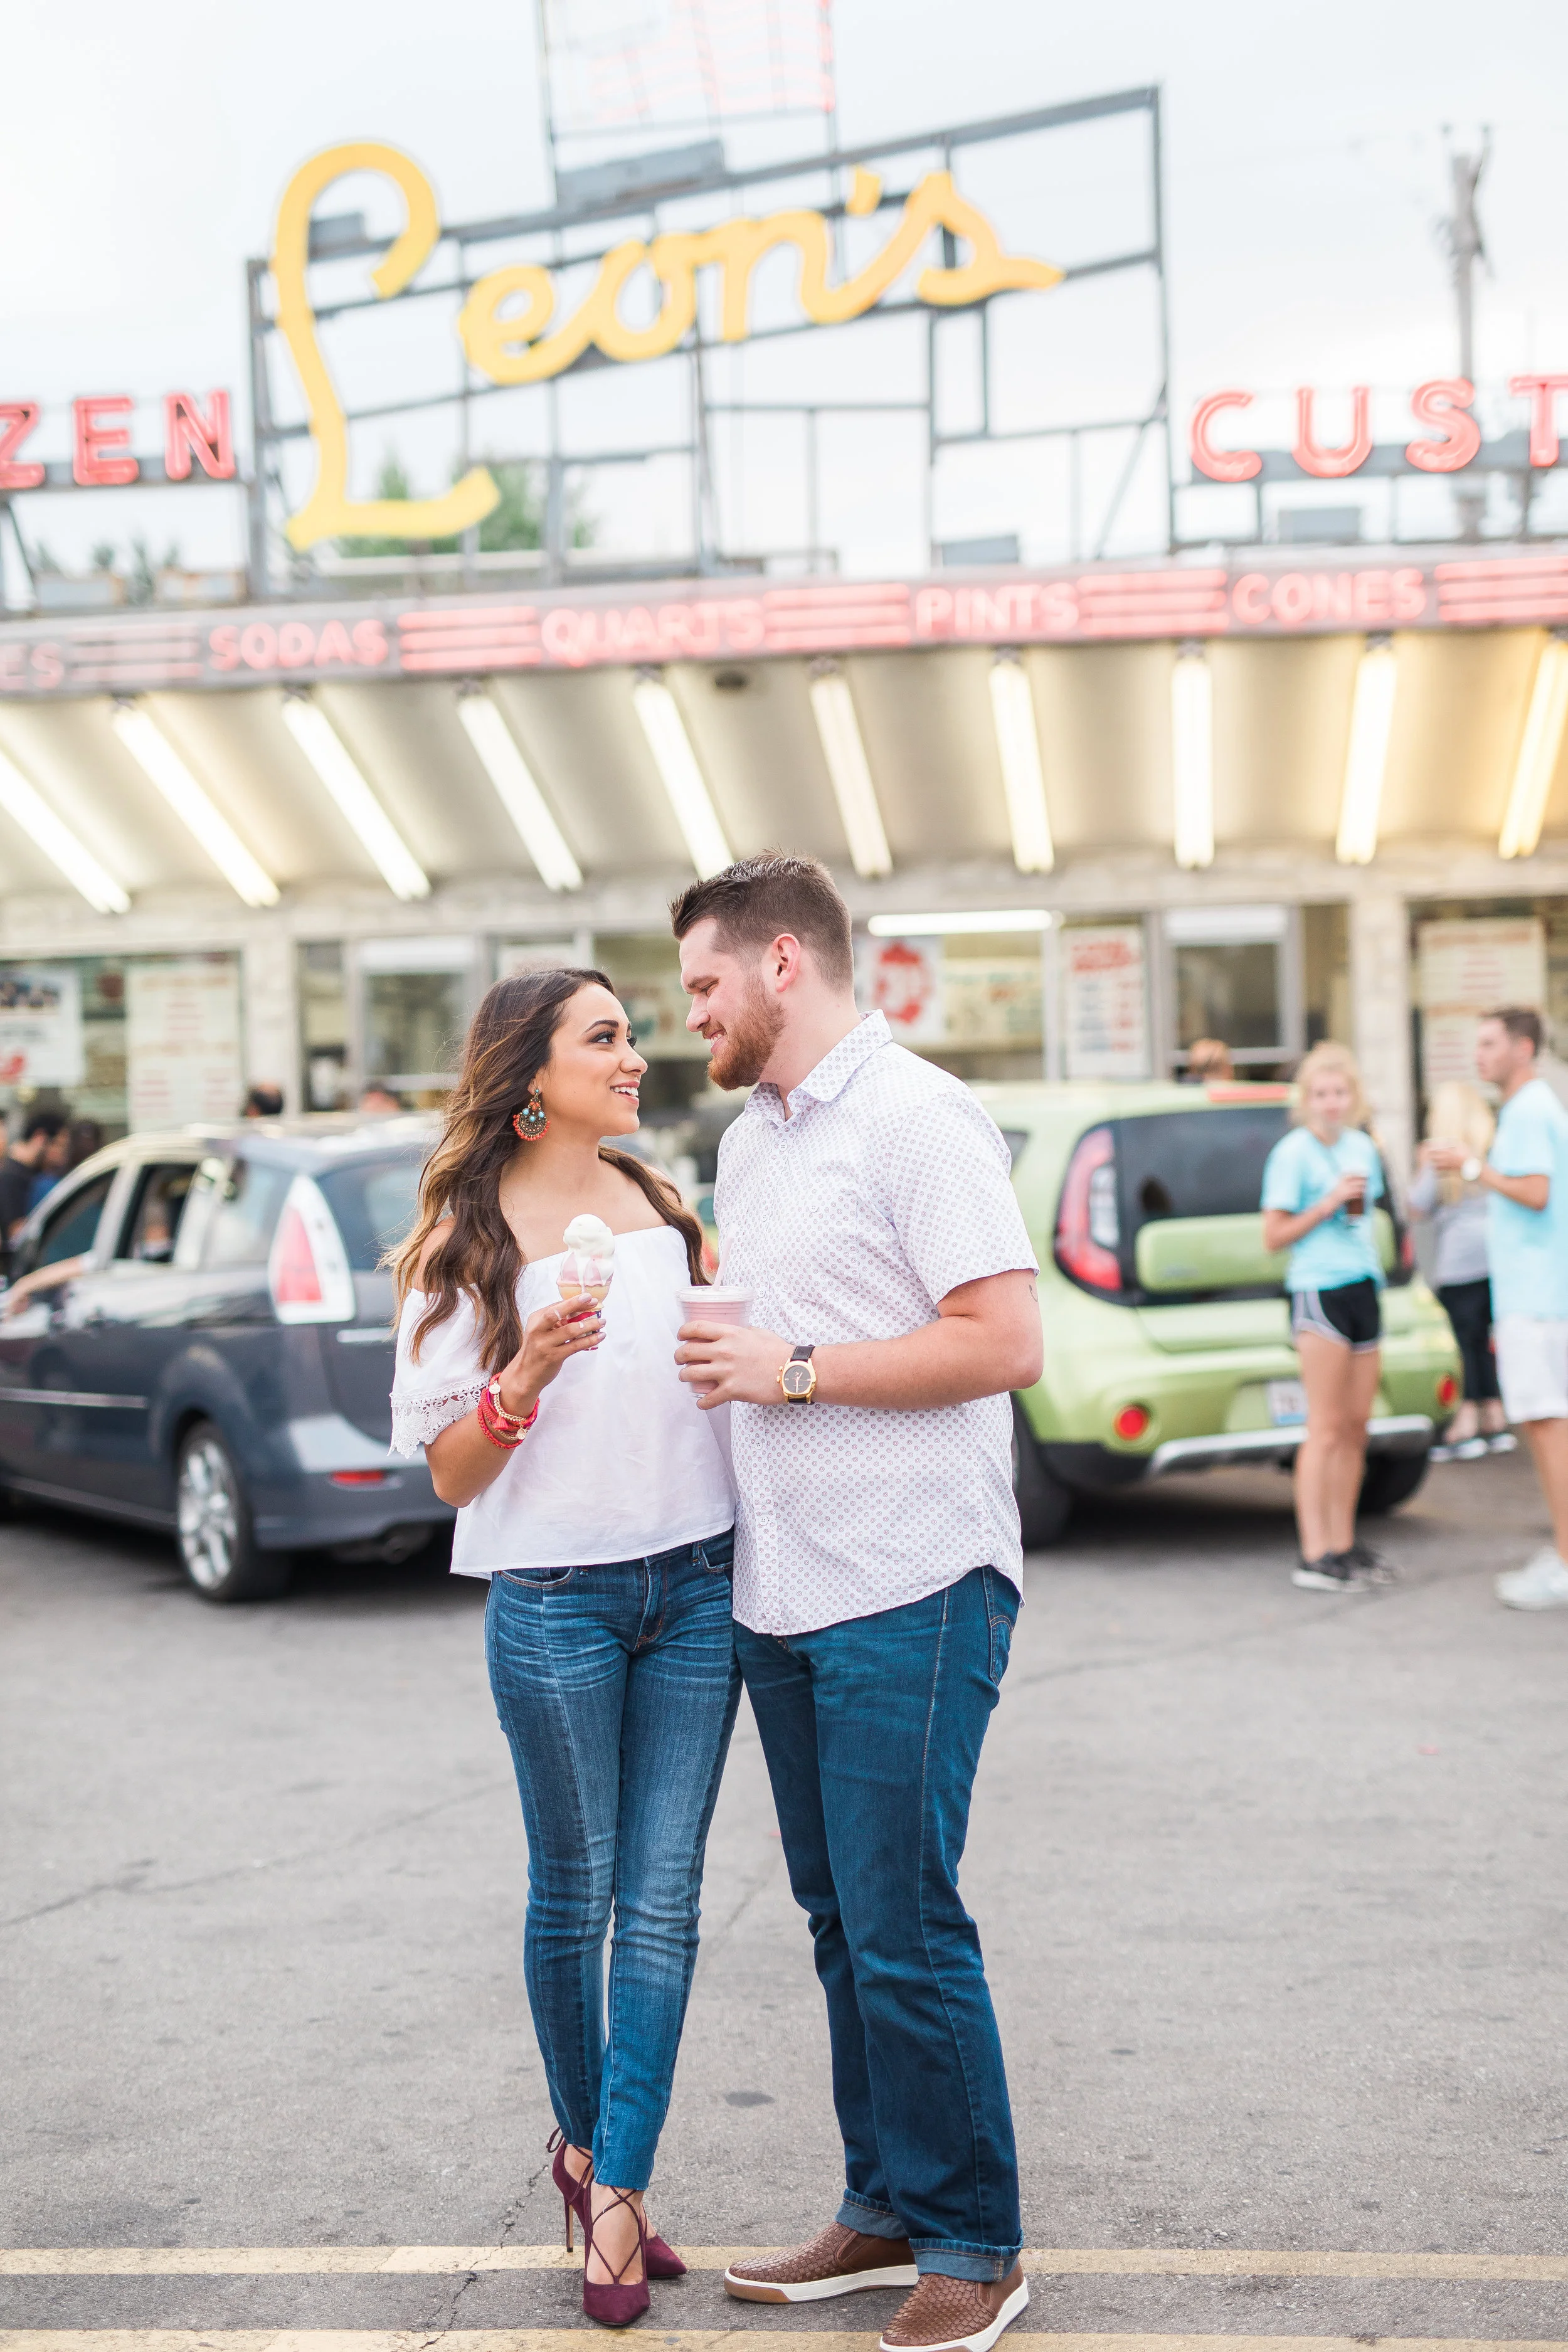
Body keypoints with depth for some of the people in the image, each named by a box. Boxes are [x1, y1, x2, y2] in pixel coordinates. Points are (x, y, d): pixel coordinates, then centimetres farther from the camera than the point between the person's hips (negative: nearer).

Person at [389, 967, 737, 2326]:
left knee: (662, 1898, 1)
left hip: (697, 1588, 4)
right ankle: (583, 2146, 29)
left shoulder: (666, 1208, 11)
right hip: (555, 1598, -4)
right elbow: (450, 1471, -6)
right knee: (574, 1894, 8)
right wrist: (530, 1370, -21)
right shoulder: (467, 1242, -3)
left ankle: (619, 2194, 6)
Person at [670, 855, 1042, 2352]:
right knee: (841, 1920, 13)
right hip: (781, 1595, 9)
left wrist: (796, 1369, -16)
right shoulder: (748, 1141, 17)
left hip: (908, 1594, -8)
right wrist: (715, 1348, 8)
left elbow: (1004, 1342, -18)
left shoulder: (917, 1120, -11)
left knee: (904, 1932, -6)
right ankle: (886, 2210, 24)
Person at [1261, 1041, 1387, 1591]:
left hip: (1363, 1289, 7)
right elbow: (1274, 1236, -9)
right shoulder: (1293, 1152, -7)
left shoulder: (1362, 1147, 14)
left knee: (1356, 1427, 8)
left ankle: (1343, 1544, 15)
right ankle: (1313, 1555, -8)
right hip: (1319, 1292, -7)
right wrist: (1329, 1204, -16)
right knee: (1327, 1428, -9)